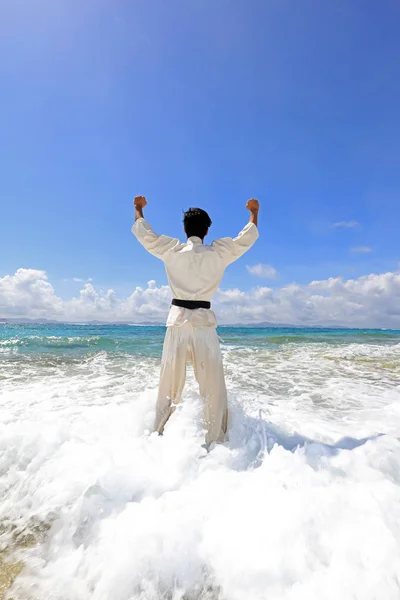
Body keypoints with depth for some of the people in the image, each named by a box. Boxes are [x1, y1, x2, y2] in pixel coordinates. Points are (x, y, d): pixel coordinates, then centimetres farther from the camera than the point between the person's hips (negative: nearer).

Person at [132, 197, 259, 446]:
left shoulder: (171, 250, 2)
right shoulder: (219, 253, 0)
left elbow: (143, 232, 16)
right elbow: (248, 237, 15)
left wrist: (139, 208, 35)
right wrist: (254, 212, 33)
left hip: (178, 321, 2)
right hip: (204, 323, -1)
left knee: (169, 387, 11)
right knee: (214, 388, 7)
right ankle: (216, 441, 15)